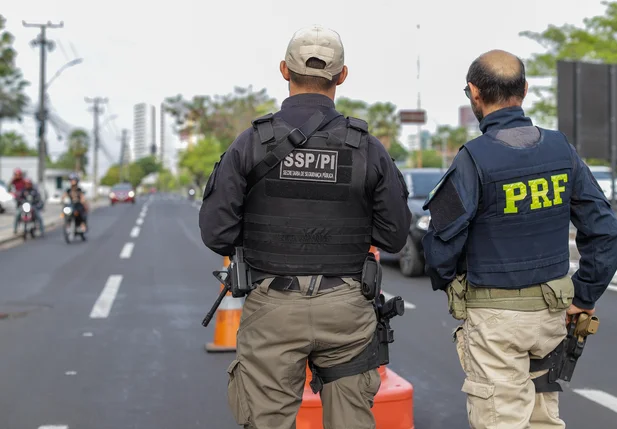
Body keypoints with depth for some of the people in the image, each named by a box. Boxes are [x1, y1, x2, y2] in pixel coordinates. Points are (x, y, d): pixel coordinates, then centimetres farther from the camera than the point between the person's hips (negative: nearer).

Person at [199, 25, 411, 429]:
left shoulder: (251, 143, -5)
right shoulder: (368, 148, -2)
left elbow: (216, 233, -6)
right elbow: (394, 236, 2)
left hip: (273, 309, -1)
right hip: (346, 308, 1)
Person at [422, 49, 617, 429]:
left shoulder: (474, 159, -16)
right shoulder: (561, 149, 0)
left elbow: (443, 240, -12)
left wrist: (447, 283, 8)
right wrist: (585, 297, 7)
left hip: (494, 314, -5)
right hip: (551, 311, 5)